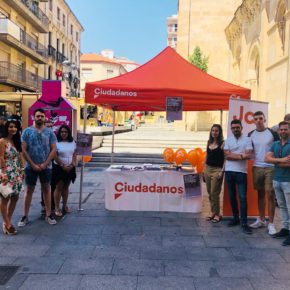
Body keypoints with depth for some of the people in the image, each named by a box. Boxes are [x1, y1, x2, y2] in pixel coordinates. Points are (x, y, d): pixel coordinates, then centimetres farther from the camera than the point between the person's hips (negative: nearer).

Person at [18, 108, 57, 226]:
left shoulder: (50, 132, 2)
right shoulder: (27, 131, -2)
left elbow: (53, 149, -2)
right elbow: (24, 150, -5)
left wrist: (44, 164, -10)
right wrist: (33, 165, -11)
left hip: (46, 167, 1)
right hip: (30, 166, -1)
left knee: (46, 189, 9)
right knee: (29, 190, 7)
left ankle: (48, 215, 18)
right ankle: (25, 216, 15)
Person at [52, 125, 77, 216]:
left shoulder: (72, 142, 9)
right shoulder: (56, 142, -6)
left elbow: (74, 155, 8)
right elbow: (55, 156, -11)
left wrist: (73, 165, -7)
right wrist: (63, 166, -14)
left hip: (70, 168, 5)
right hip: (59, 168, -4)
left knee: (66, 187, 13)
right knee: (59, 187, -3)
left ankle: (65, 206, 23)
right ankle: (57, 208, 3)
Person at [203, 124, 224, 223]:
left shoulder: (222, 143, -9)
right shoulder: (209, 142, 10)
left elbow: (226, 159, -11)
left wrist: (222, 171, -17)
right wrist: (204, 168, 14)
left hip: (217, 170, -6)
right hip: (208, 169, 6)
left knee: (214, 193, -4)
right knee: (210, 193, 11)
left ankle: (217, 214, 10)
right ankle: (213, 212, 22)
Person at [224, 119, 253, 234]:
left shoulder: (247, 140, 1)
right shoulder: (228, 141, 8)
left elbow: (248, 156, -11)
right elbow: (227, 156, -4)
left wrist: (233, 155, -13)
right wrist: (241, 155, -10)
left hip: (241, 172, -3)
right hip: (229, 171, 3)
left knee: (243, 197, -6)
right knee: (232, 196, 10)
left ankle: (244, 223, -1)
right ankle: (235, 218, 23)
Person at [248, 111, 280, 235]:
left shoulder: (272, 133, -3)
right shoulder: (251, 135, 6)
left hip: (270, 167, -3)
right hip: (257, 167, 3)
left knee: (270, 195, -2)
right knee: (260, 194, 11)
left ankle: (271, 223, 4)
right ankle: (261, 220, 22)